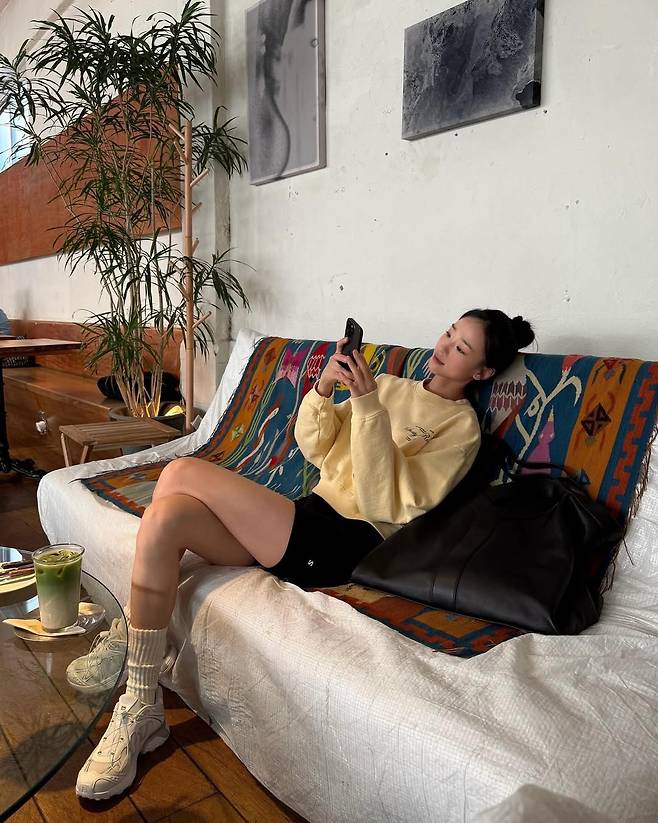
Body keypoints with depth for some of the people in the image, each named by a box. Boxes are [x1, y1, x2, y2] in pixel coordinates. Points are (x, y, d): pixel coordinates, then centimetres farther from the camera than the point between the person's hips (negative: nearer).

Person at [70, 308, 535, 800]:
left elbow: (385, 501, -13)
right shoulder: (390, 386, 20)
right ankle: (141, 709, -7)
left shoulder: (461, 426, 0)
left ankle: (127, 636, -1)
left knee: (181, 474, -18)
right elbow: (314, 447, 15)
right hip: (309, 518, 7)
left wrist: (368, 406, -20)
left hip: (346, 544, -7)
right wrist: (325, 388, -3)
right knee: (167, 516, -19)